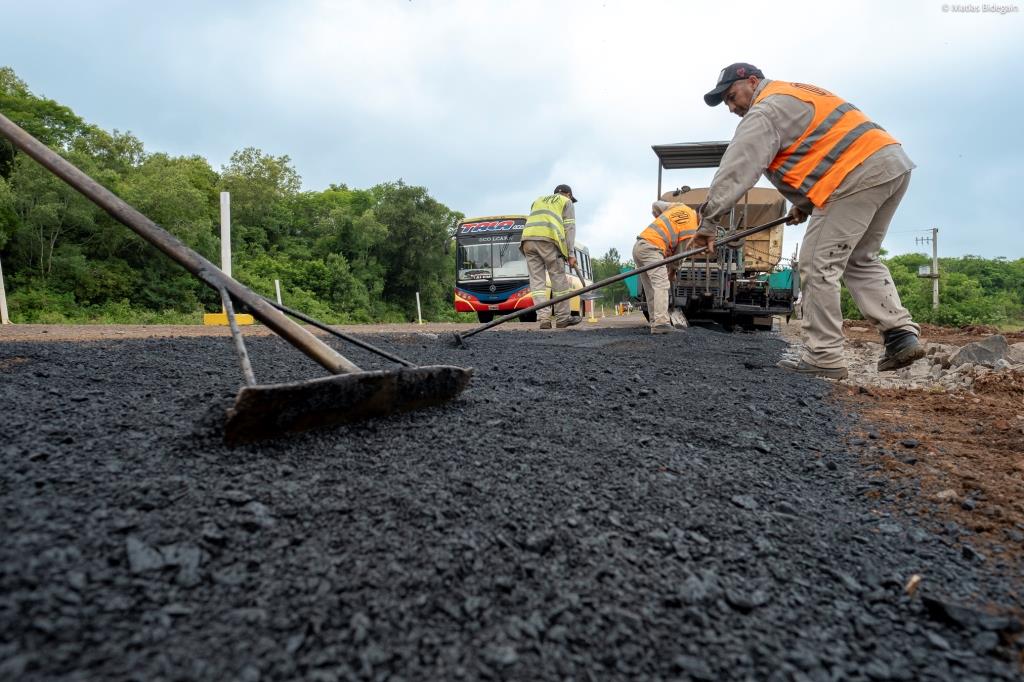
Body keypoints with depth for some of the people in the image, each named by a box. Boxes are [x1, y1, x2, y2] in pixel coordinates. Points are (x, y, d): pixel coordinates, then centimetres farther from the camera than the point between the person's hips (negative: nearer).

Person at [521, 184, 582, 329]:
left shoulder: (538, 200, 36)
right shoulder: (566, 202, 21)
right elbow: (569, 228, 8)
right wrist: (571, 254, 3)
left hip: (528, 239, 5)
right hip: (548, 239, -4)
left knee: (537, 280, 2)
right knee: (559, 280, 4)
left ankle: (544, 319, -6)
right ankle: (562, 318, 8)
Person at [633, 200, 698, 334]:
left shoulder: (680, 206, 20)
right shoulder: (691, 225, 0)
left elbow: (655, 205, 31)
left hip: (638, 246, 9)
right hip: (651, 247, -9)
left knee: (650, 288, 5)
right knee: (661, 284, -16)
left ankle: (655, 323, 2)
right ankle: (661, 322, -28)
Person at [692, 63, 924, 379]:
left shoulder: (765, 111, -3)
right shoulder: (797, 95, 27)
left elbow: (736, 169, -10)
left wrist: (708, 221, -9)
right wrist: (804, 203, 27)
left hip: (860, 174, -10)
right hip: (894, 163, 10)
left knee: (819, 264, -5)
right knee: (860, 260, 18)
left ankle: (823, 358, -2)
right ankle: (901, 333, 10)